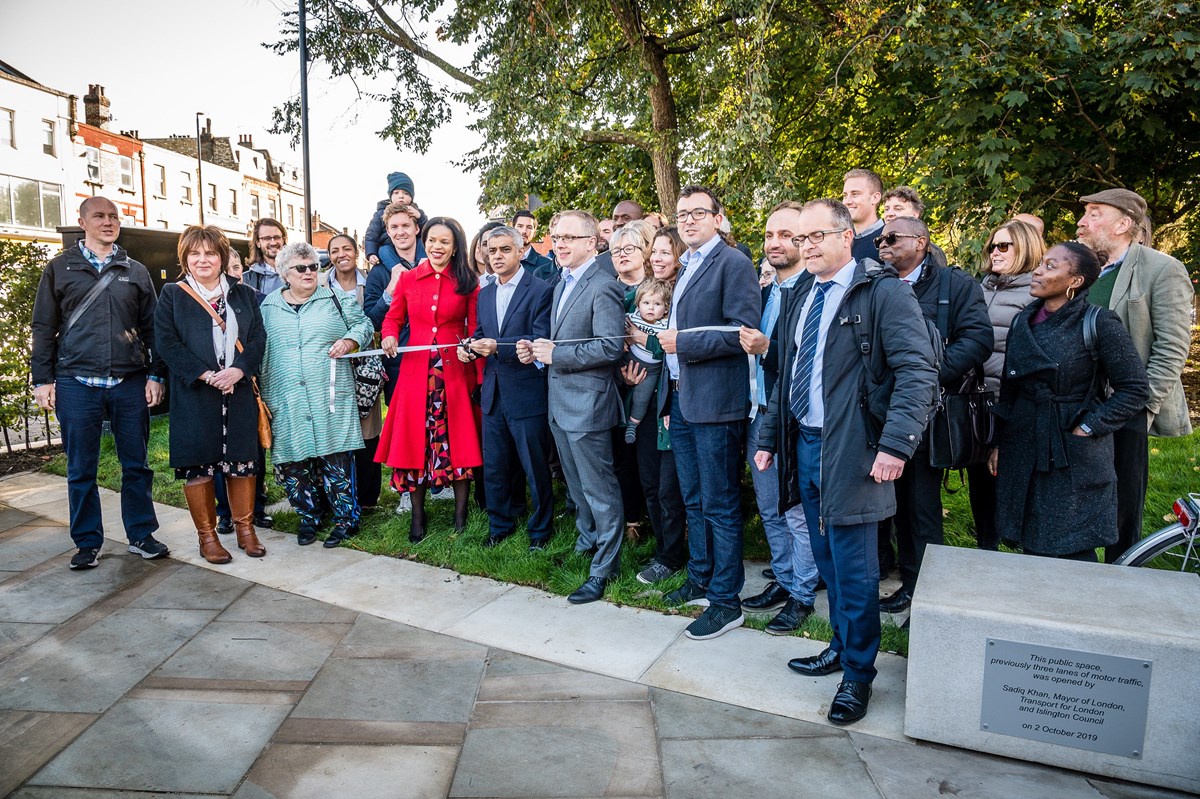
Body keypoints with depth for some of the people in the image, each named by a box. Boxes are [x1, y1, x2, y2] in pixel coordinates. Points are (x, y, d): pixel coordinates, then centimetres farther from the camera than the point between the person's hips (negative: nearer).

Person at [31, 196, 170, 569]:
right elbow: (43, 328, 6)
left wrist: (155, 375, 2)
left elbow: (150, 328, 10)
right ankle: (87, 542, 18)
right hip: (76, 384, -1)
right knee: (81, 469, 6)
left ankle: (141, 535, 19)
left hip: (130, 383, 1)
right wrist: (42, 379, 0)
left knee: (136, 464, 7)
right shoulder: (60, 268, 7)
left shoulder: (136, 272, 11)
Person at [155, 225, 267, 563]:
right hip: (194, 394, -2)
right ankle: (207, 536, 14)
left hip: (239, 392, 2)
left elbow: (258, 337, 4)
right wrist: (205, 375, -16)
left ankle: (245, 528, 19)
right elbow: (167, 342, -5)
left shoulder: (243, 294, 11)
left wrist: (239, 370, -13)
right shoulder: (172, 295, 4)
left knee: (242, 460, 5)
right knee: (197, 464, 2)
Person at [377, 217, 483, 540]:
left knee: (458, 439, 3)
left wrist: (481, 376, -8)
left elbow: (476, 331, 0)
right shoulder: (408, 279, 6)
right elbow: (393, 319, 13)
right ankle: (417, 516, 17)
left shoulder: (468, 282, 1)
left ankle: (460, 513, 18)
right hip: (416, 370, 1)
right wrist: (389, 336, -11)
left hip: (456, 370, -1)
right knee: (415, 440, 3)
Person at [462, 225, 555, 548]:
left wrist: (497, 347, -27)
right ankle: (500, 524, 32)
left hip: (528, 394, -6)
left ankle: (541, 529, 22)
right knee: (495, 466, 15)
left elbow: (541, 340, -18)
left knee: (535, 467, 5)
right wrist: (470, 346, -3)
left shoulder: (540, 290, -9)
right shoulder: (485, 294, 13)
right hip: (493, 394, 7)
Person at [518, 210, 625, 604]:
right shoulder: (562, 285, 15)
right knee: (576, 484, 22)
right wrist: (538, 350, 3)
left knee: (599, 488, 1)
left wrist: (555, 354, -21)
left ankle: (604, 568, 13)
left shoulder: (602, 287, -16)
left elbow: (610, 346, -25)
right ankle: (587, 541, 41)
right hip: (560, 401, 10)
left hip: (587, 403, -9)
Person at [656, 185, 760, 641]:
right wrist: (669, 393, 15)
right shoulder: (685, 268, 18)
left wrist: (682, 342, -16)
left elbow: (743, 332, -18)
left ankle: (725, 601, 10)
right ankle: (700, 580, 32)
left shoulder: (734, 264, -8)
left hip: (715, 401, -8)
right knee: (694, 500, 18)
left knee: (720, 506, 0)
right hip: (680, 398, 9)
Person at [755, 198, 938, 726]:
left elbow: (918, 370, -16)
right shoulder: (801, 302, 16)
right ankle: (842, 647, 34)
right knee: (829, 562, 16)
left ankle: (858, 673, 18)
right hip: (804, 446, 7)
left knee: (853, 568, 1)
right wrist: (769, 438, 19)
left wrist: (896, 444, -24)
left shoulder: (882, 293, -8)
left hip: (850, 452, -7)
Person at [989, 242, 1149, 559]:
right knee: (1030, 548, 13)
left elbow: (1136, 389, -8)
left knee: (1072, 556, 2)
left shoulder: (1100, 324, -10)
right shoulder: (1022, 321, 7)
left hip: (1074, 459, -5)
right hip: (1022, 451, 5)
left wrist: (1087, 428, -14)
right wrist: (999, 443, 12)